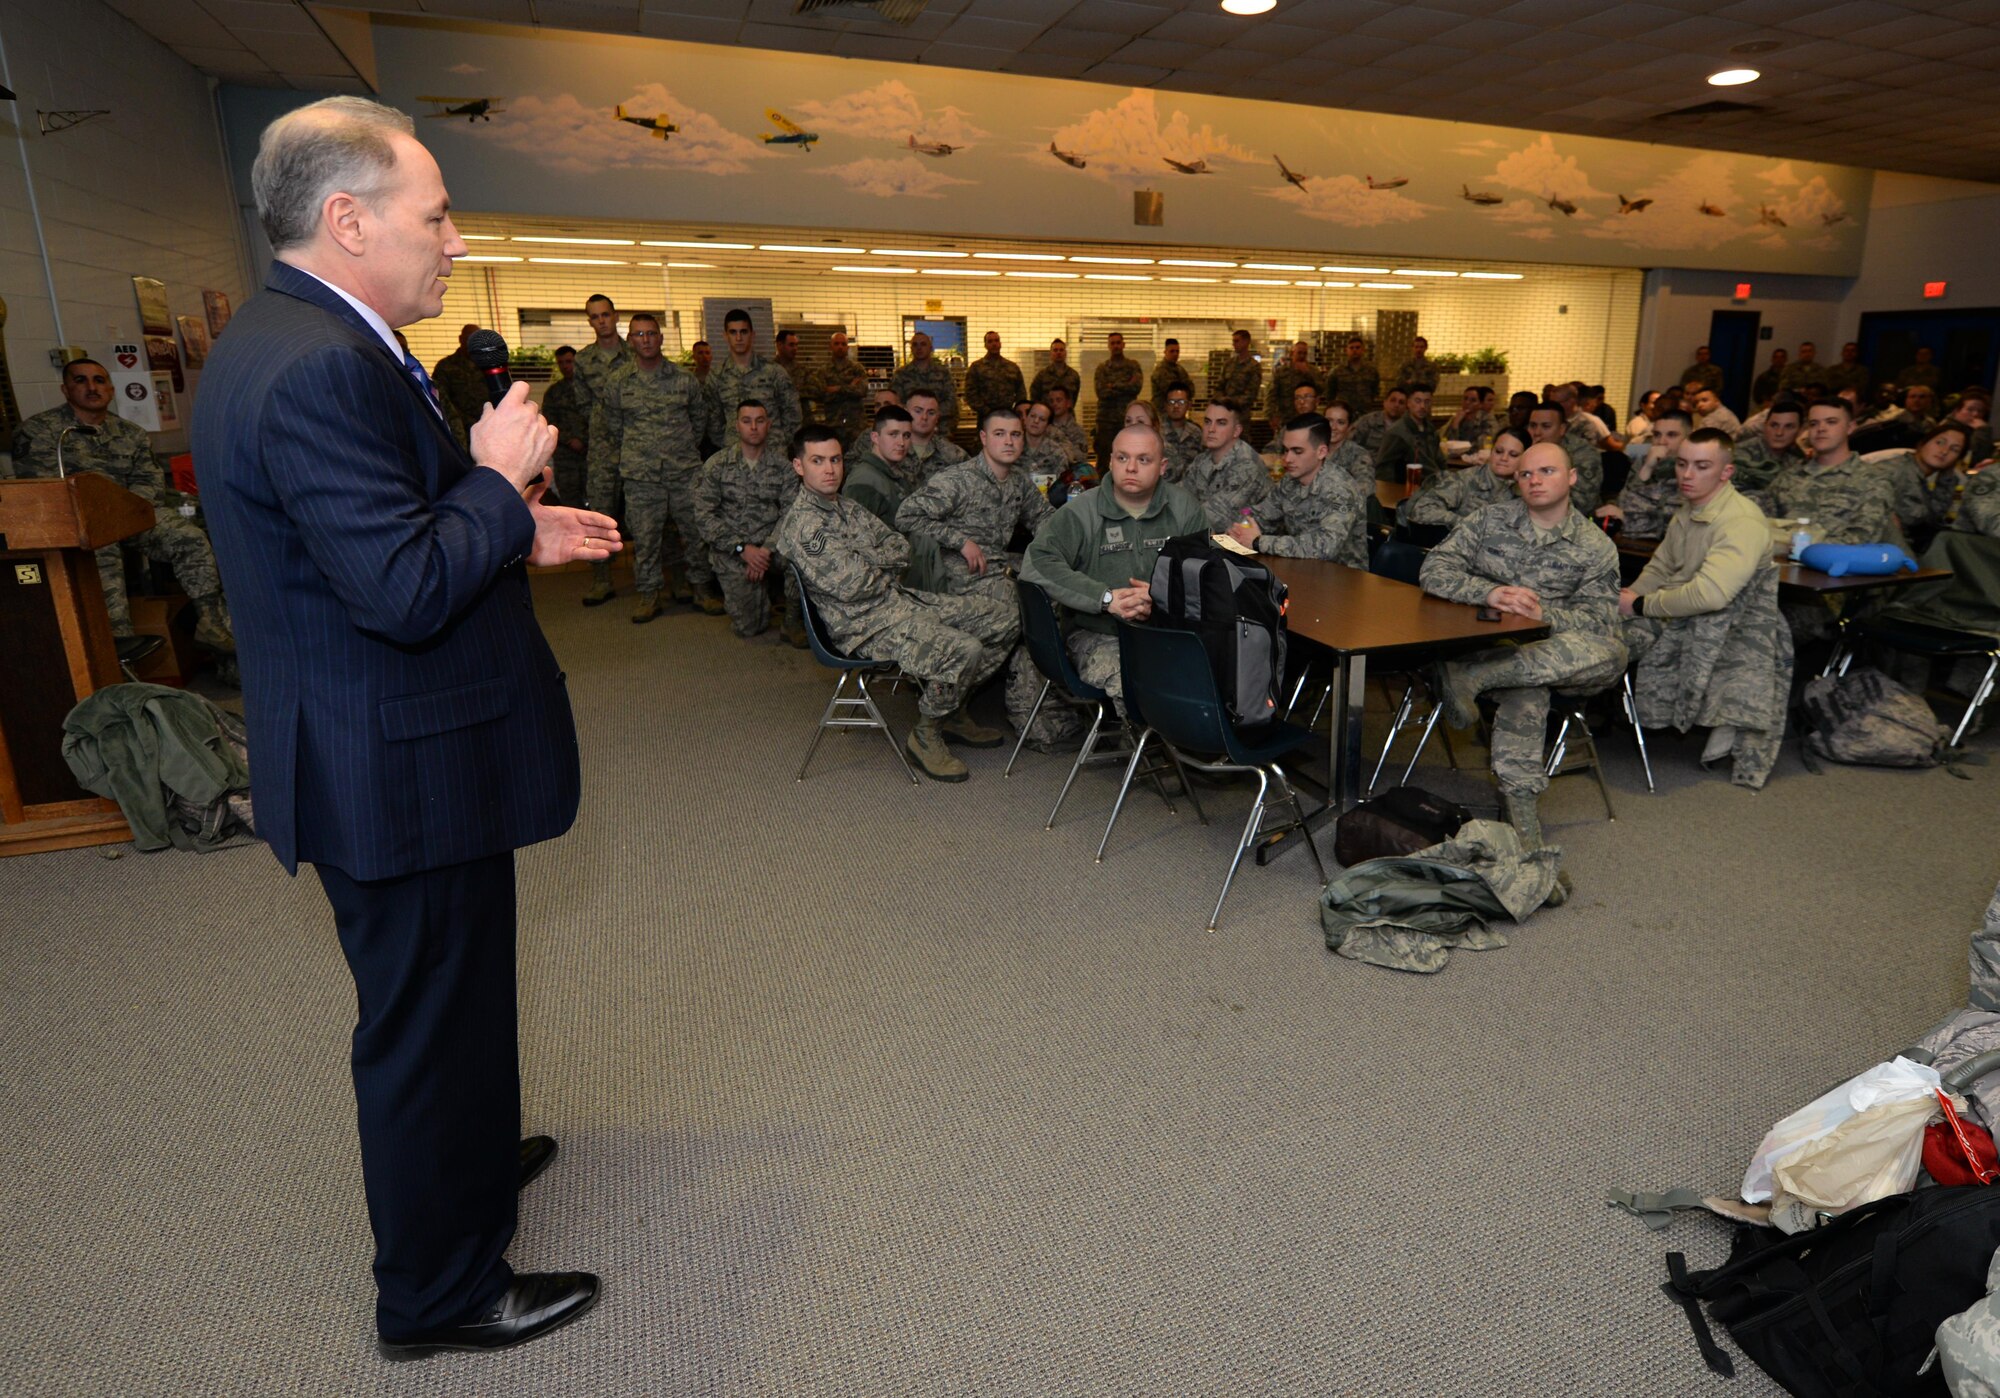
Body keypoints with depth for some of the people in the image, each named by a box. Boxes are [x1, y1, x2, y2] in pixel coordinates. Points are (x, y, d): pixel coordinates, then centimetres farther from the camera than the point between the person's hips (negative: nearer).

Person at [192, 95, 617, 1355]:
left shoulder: (292, 343, 9)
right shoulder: (317, 368, -25)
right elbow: (406, 593, -30)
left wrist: (518, 537, 8)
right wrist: (500, 476, -17)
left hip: (393, 756, 11)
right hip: (400, 775, -11)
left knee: (441, 1002, 28)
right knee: (427, 1020, 7)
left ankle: (466, 1159, 52)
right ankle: (441, 1291, 29)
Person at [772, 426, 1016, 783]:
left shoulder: (847, 507, 17)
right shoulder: (802, 523, -13)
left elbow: (901, 549, 13)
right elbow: (850, 585, -20)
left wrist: (867, 559, -6)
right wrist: (883, 566, -1)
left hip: (902, 600, 10)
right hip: (869, 625, -10)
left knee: (1008, 616, 3)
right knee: (964, 650, -32)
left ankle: (950, 707, 15)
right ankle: (926, 734, -7)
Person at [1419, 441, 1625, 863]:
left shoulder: (1595, 547, 8)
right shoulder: (1490, 521, 9)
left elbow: (1600, 618, -3)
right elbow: (1434, 569, -2)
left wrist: (1545, 614, -23)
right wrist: (1489, 592, -21)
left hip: (1552, 651, 2)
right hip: (1484, 644, -1)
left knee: (1611, 653, -32)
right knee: (1525, 699, -36)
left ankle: (1472, 678, -38)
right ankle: (1526, 836, -38)